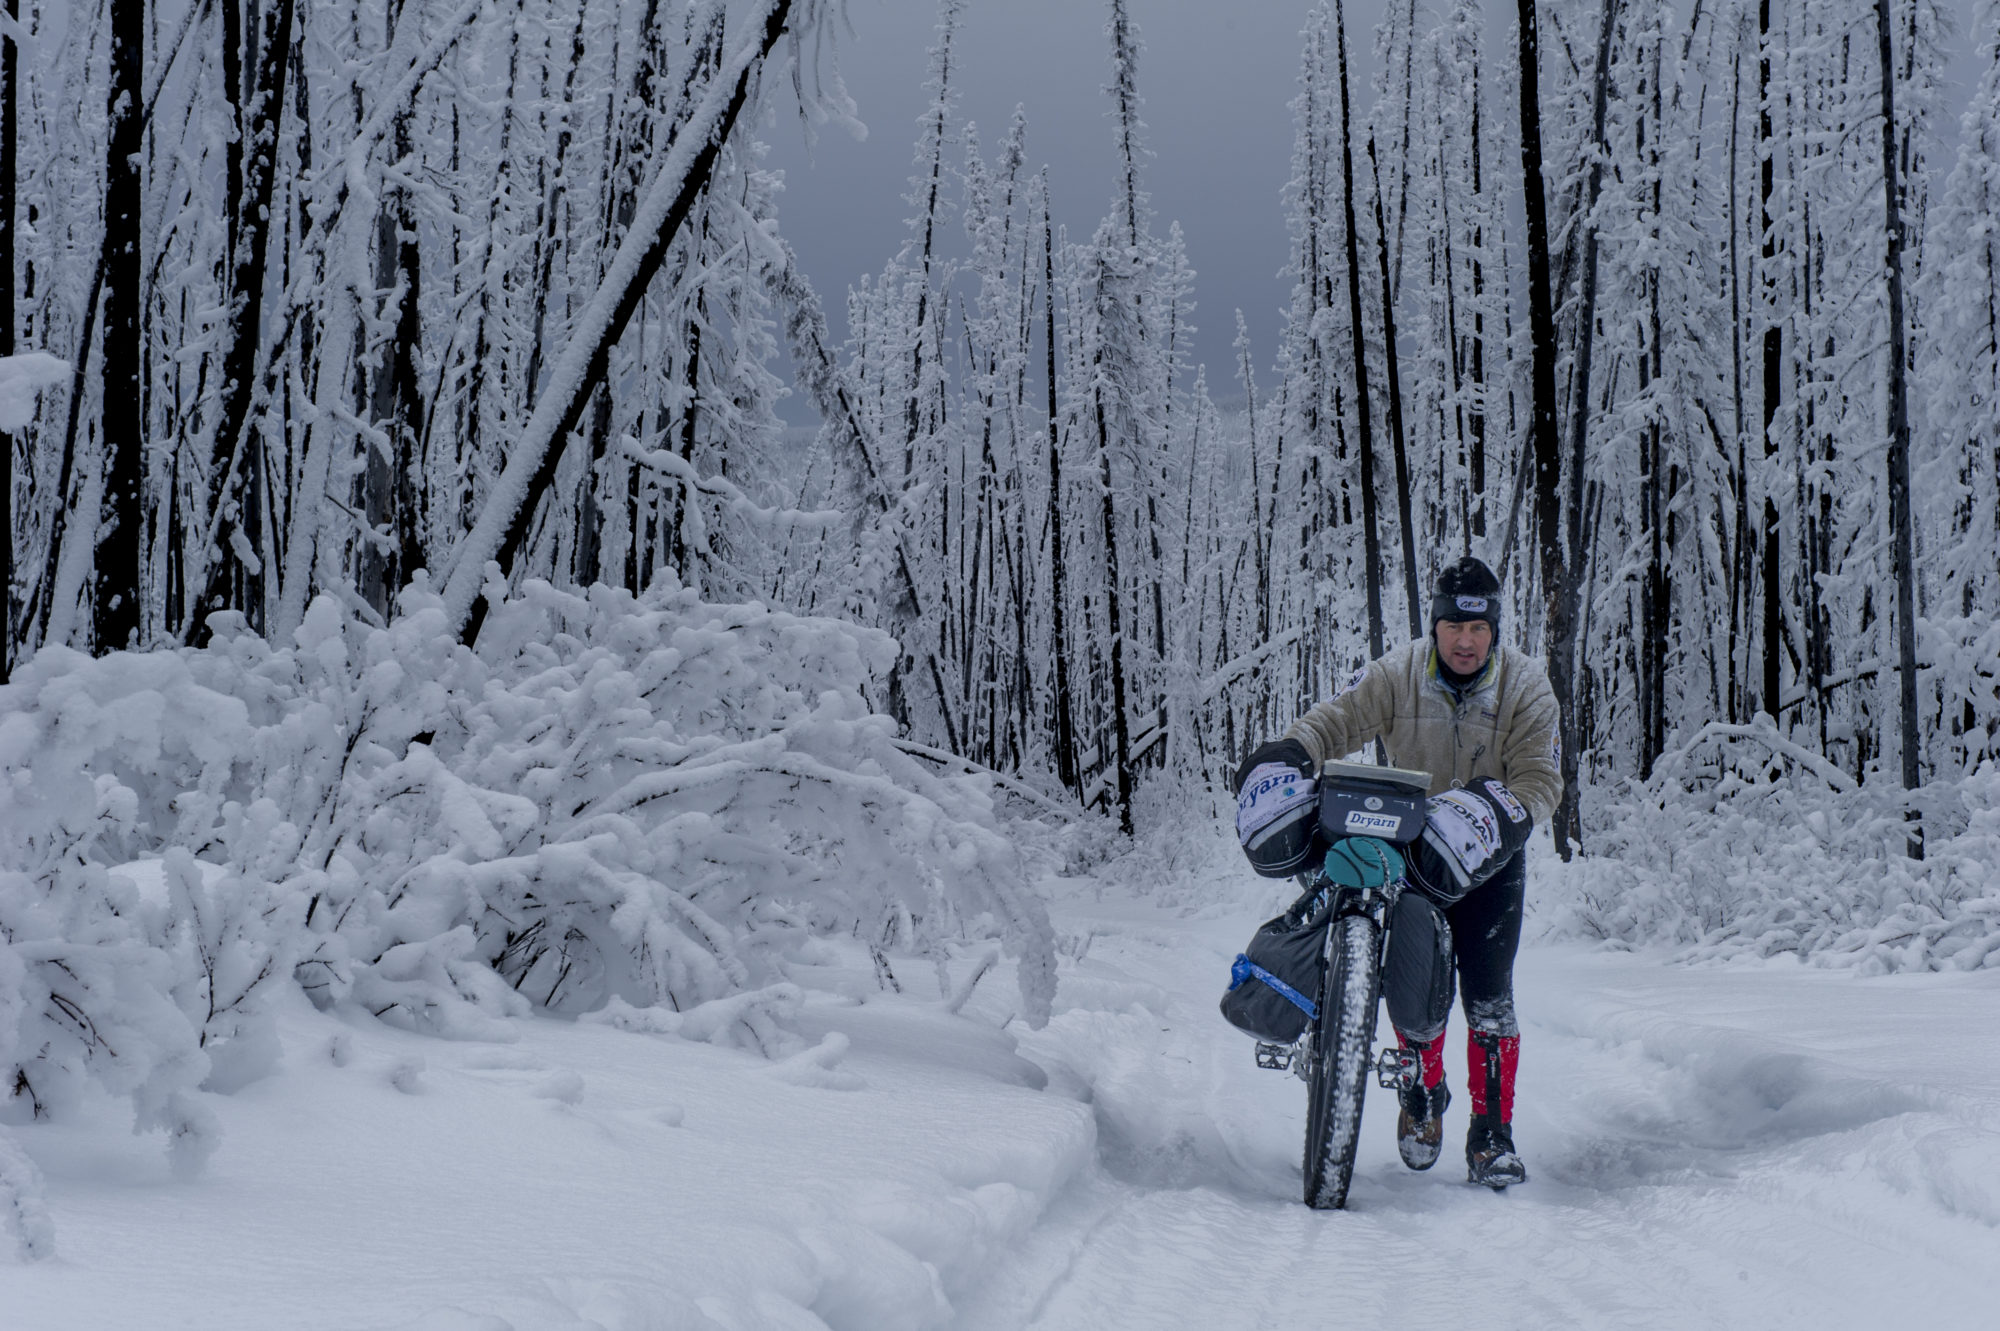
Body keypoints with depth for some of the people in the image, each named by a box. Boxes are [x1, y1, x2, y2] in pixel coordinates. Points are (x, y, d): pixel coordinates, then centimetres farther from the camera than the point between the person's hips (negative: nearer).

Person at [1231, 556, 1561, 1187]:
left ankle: (1492, 1134, -2)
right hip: (1409, 847, 1)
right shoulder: (1396, 675, -7)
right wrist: (1289, 754, -31)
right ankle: (1423, 1093, 22)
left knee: (1489, 997, -10)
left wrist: (1500, 813, -33)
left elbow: (1541, 778, -13)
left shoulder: (1525, 685, -9)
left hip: (1488, 858, -1)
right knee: (1413, 986, -7)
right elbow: (1338, 720, -10)